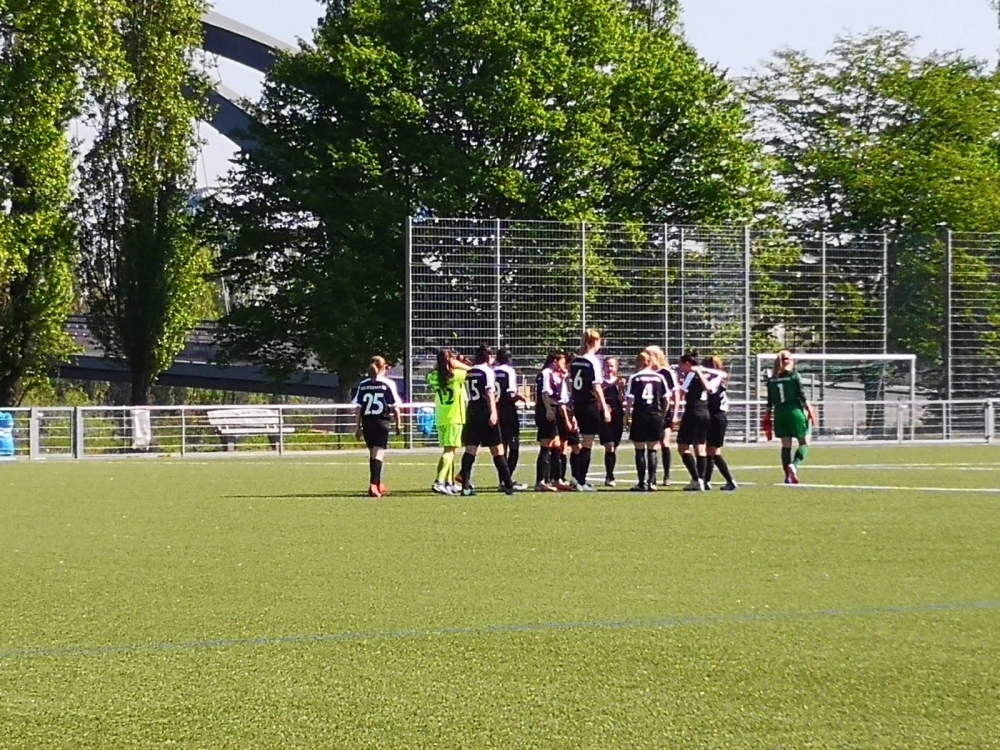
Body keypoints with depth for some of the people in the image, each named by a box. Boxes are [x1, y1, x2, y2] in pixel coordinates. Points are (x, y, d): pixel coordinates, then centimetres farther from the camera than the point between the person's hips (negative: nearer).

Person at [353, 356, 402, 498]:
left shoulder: (363, 384, 7)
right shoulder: (388, 384, -3)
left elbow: (358, 408, 5)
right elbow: (395, 407, -4)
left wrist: (357, 427, 10)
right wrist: (398, 425, 6)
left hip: (366, 422, 4)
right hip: (381, 422, -4)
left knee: (373, 454, 18)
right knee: (379, 454, -5)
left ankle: (377, 486, 30)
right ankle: (374, 486, -19)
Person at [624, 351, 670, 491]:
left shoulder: (634, 378, -3)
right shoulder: (659, 378, 5)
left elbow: (629, 399, -7)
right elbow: (666, 398, 5)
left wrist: (627, 417, -1)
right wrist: (662, 414, 15)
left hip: (639, 416, -2)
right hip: (656, 416, 2)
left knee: (640, 450, 4)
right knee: (652, 450, 8)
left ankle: (642, 483, 1)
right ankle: (652, 482, 4)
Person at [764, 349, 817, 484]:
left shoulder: (771, 380, 5)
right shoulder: (794, 376, -6)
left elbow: (770, 402, 7)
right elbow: (802, 396, -7)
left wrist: (768, 416, 16)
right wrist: (810, 410, 1)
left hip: (779, 413, 4)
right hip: (794, 411, -4)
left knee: (786, 445, 9)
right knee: (804, 442, 4)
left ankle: (788, 475, 7)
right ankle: (794, 464, -20)